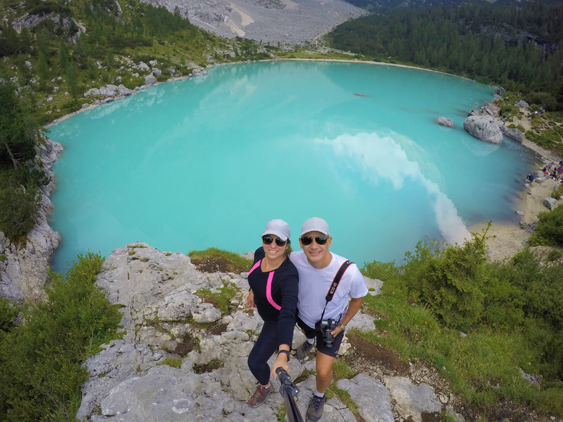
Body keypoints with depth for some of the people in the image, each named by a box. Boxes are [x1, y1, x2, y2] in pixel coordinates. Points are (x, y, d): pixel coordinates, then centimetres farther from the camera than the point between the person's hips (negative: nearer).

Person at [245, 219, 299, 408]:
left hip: (279, 319, -7)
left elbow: (287, 315, -56)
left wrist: (282, 356, -65)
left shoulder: (288, 275, -45)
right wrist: (252, 290, 2)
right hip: (265, 309, 7)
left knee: (255, 361, 4)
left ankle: (265, 386, 42)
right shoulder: (260, 253, -24)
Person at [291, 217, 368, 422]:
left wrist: (343, 324, -11)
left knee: (323, 372, 2)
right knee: (307, 331, 36)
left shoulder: (350, 273, -43)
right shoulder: (295, 259, -37)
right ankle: (310, 341, 77)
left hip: (331, 323, -3)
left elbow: (358, 297, -17)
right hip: (303, 314, 3)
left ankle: (319, 396, 40)